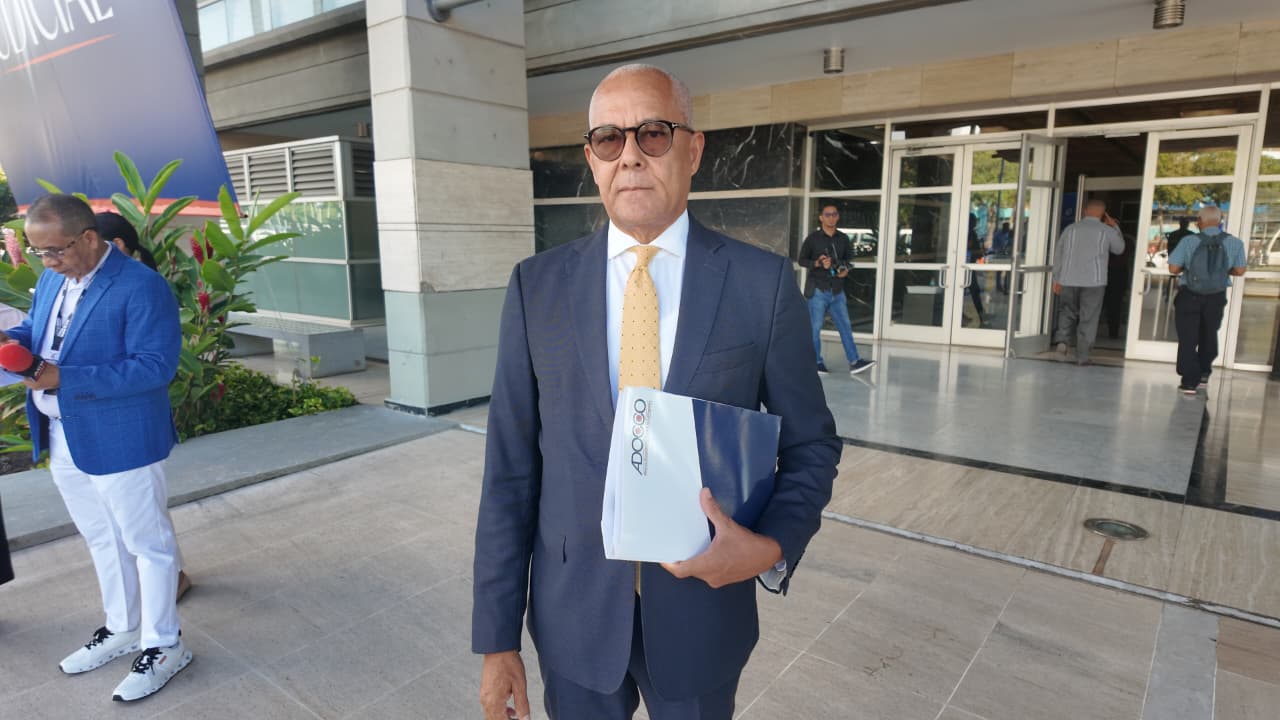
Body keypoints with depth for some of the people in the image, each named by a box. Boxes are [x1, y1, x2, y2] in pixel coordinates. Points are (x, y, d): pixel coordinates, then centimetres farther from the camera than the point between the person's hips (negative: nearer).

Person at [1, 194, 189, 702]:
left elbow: (156, 366, -25)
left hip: (121, 441, -8)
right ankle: (123, 628, 39)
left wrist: (64, 379, -29)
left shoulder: (141, 287, -20)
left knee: (146, 542, 5)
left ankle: (163, 646, 19)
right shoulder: (52, 280, 8)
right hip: (62, 440, 9)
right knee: (101, 539, 21)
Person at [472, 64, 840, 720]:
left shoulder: (763, 283, -9)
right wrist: (497, 639, -3)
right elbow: (510, 468, -4)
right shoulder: (537, 286, -6)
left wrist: (774, 544, -17)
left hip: (704, 606, 0)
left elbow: (810, 444, 1)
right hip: (573, 616, 1)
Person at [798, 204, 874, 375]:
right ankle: (816, 362, 12)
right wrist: (817, 264, -18)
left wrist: (846, 270, -3)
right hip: (818, 289, -4)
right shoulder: (813, 238, -3)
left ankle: (854, 362, 5)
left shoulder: (843, 239, 9)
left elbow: (849, 259, 18)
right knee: (815, 327, 1)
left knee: (845, 326, 3)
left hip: (837, 290, 4)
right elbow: (802, 260, -1)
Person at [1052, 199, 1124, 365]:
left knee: (1068, 311, 19)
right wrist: (1115, 227, 26)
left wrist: (1056, 279, 14)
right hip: (1094, 281, -2)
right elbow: (1119, 249, 19)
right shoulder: (1107, 231, 1)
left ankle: (1063, 339, -3)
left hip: (1068, 280, 2)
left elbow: (1058, 255, 7)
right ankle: (1082, 356, 4)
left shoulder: (1070, 228, 5)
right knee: (1088, 319, 4)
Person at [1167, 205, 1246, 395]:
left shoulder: (1189, 241, -13)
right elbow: (1239, 271, 1)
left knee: (1188, 338, 5)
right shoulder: (1235, 243, -5)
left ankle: (1190, 381, 2)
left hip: (1189, 295, -3)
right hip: (1217, 296, 3)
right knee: (1209, 335, 22)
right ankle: (1203, 373, 34)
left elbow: (1173, 268, -13)